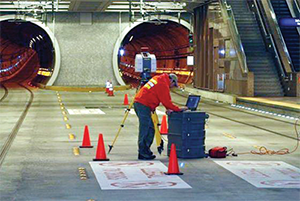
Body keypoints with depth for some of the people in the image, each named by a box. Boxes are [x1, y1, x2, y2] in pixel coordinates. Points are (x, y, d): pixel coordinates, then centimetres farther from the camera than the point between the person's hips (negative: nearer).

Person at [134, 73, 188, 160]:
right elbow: (166, 102, -10)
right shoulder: (164, 85, -10)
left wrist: (168, 108, 19)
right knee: (145, 129, -8)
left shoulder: (157, 78, 19)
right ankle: (143, 154, -8)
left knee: (150, 128, 12)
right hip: (143, 105, -10)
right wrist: (179, 109, -1)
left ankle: (145, 150, 16)